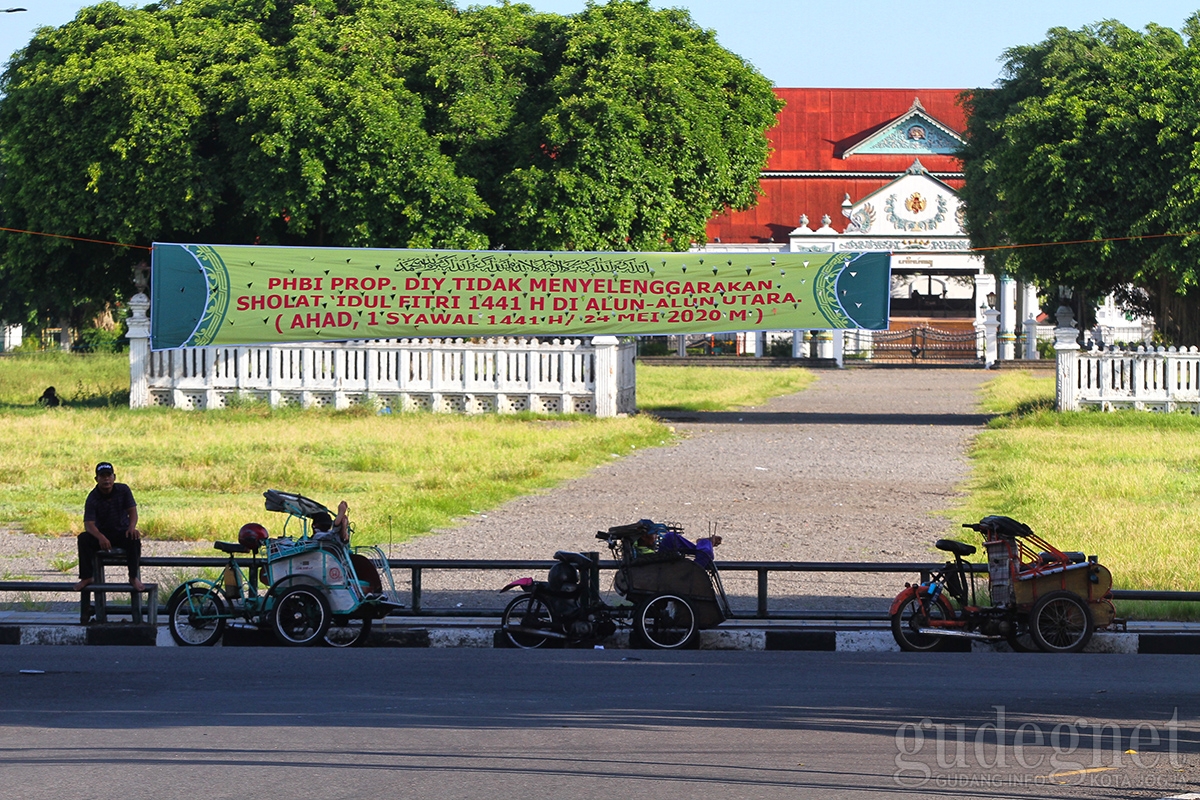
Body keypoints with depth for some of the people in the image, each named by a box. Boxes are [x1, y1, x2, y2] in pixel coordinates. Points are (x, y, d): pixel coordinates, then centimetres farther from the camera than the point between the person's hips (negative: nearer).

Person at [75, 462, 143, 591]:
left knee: (134, 538, -34)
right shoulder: (93, 498, -12)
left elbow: (132, 511, -8)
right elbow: (88, 524, -21)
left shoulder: (123, 490, -5)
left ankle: (133, 577, -26)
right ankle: (87, 577, -21)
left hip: (122, 532, 0)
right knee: (83, 539, -29)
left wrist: (132, 527, -32)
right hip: (101, 533, 0)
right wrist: (100, 537, -43)